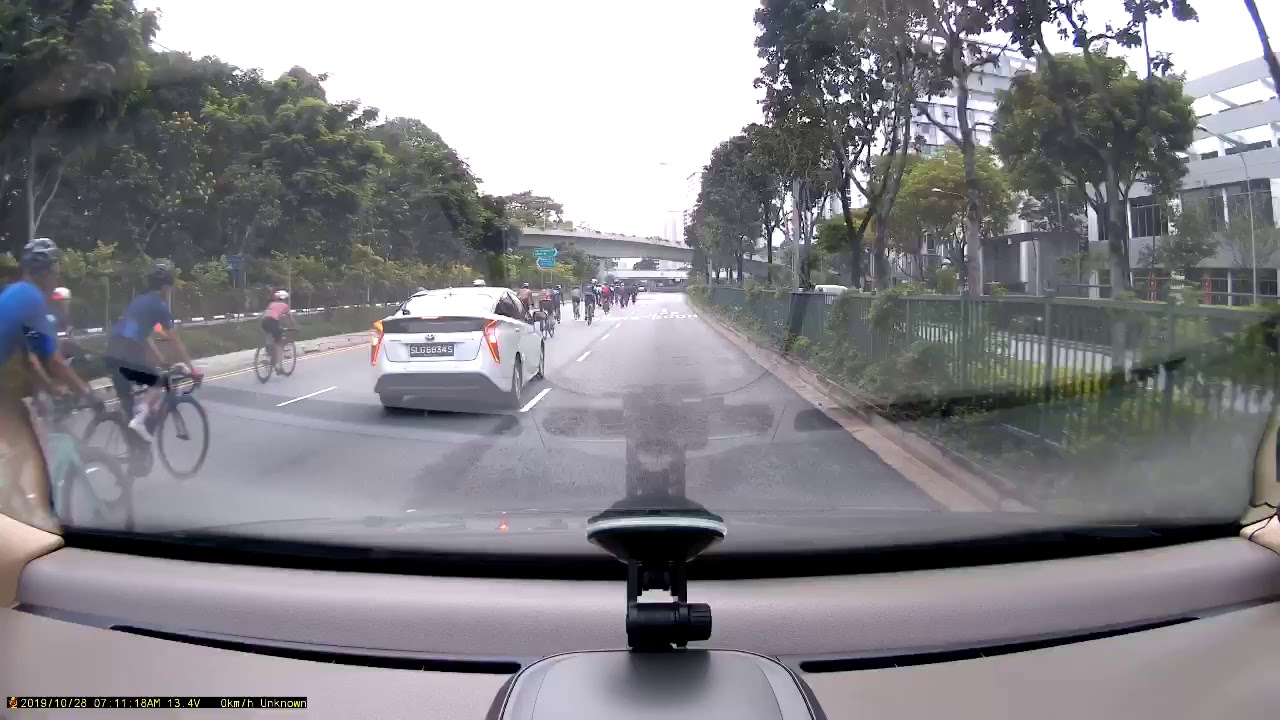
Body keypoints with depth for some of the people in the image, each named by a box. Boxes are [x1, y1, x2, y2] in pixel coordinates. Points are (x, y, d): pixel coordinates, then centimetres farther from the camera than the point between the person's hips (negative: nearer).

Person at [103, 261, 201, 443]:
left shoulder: (139, 301, 23)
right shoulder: (160, 306, 0)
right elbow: (175, 341, 0)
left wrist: (162, 362, 33)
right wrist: (192, 367, 4)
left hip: (112, 353, 7)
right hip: (127, 354, -7)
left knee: (126, 398, 16)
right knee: (159, 381, 13)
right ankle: (140, 419, -5)